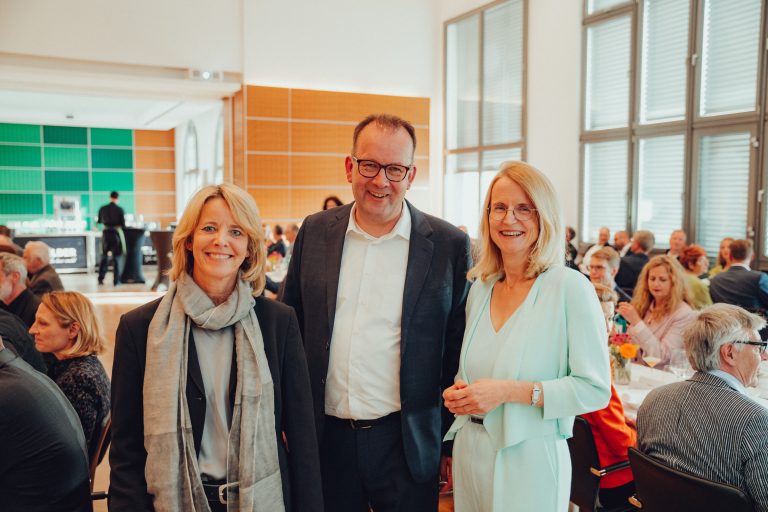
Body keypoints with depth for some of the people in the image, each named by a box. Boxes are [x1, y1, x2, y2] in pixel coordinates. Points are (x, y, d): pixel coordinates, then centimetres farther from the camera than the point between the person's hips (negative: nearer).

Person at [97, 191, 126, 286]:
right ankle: (116, 281, 4)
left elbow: (99, 221, 10)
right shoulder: (120, 210, -10)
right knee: (117, 257, 6)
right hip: (117, 233, -3)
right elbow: (123, 224, -8)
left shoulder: (102, 209, -2)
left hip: (106, 233, 3)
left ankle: (101, 278, 11)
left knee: (104, 256, 16)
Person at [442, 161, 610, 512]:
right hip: (469, 452, 5)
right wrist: (458, 392, -5)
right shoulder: (480, 287, 4)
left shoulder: (570, 287, -14)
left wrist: (510, 391, -22)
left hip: (529, 461, -5)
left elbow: (596, 389, -15)